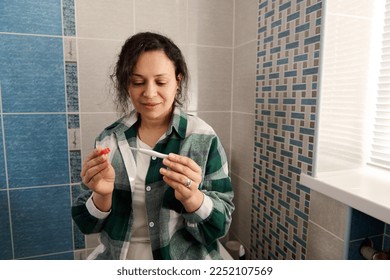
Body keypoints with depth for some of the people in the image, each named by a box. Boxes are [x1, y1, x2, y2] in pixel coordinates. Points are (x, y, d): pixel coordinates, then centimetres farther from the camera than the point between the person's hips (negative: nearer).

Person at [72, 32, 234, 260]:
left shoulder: (203, 138, -12)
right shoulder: (109, 139, -4)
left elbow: (220, 226, -10)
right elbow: (87, 224, 0)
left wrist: (191, 197, -28)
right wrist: (102, 195, -19)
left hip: (184, 261, -2)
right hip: (115, 258, 3)